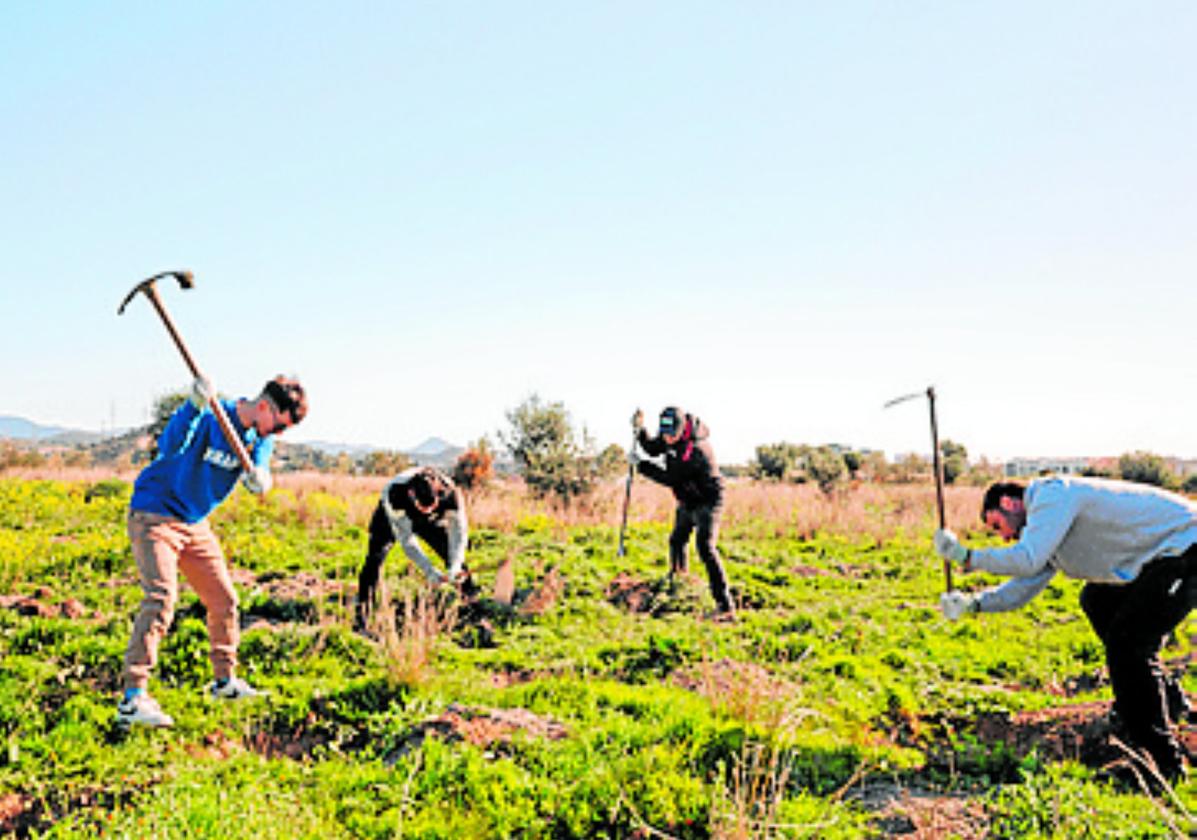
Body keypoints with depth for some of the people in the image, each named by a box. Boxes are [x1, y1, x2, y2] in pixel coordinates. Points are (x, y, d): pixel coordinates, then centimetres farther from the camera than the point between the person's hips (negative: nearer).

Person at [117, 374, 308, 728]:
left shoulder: (260, 436, 1)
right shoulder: (210, 416, -22)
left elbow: (259, 478, -9)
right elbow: (170, 446, -37)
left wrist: (259, 479, -34)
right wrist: (193, 406, -52)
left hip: (195, 524, 8)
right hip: (154, 515, -8)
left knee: (224, 600, 11)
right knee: (162, 597, -23)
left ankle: (225, 681, 28)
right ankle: (132, 699, -21)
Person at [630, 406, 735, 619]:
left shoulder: (695, 449, -33)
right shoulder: (671, 435, -7)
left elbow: (670, 479, -30)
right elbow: (653, 449, 9)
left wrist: (640, 464, -25)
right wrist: (640, 430, -7)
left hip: (707, 501, -9)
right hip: (687, 501, 9)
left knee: (705, 547, -24)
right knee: (677, 541, 25)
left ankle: (725, 605, -28)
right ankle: (678, 576, 54)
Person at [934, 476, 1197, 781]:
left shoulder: (1053, 495, -16)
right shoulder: (1049, 515, 15)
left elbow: (1027, 560, -28)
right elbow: (1024, 586, 15)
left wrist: (967, 557, -19)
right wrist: (973, 603, 3)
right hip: (1166, 554, 11)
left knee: (1126, 645, -16)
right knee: (1097, 601, 27)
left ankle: (1165, 764, -9)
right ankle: (1169, 701, 37)